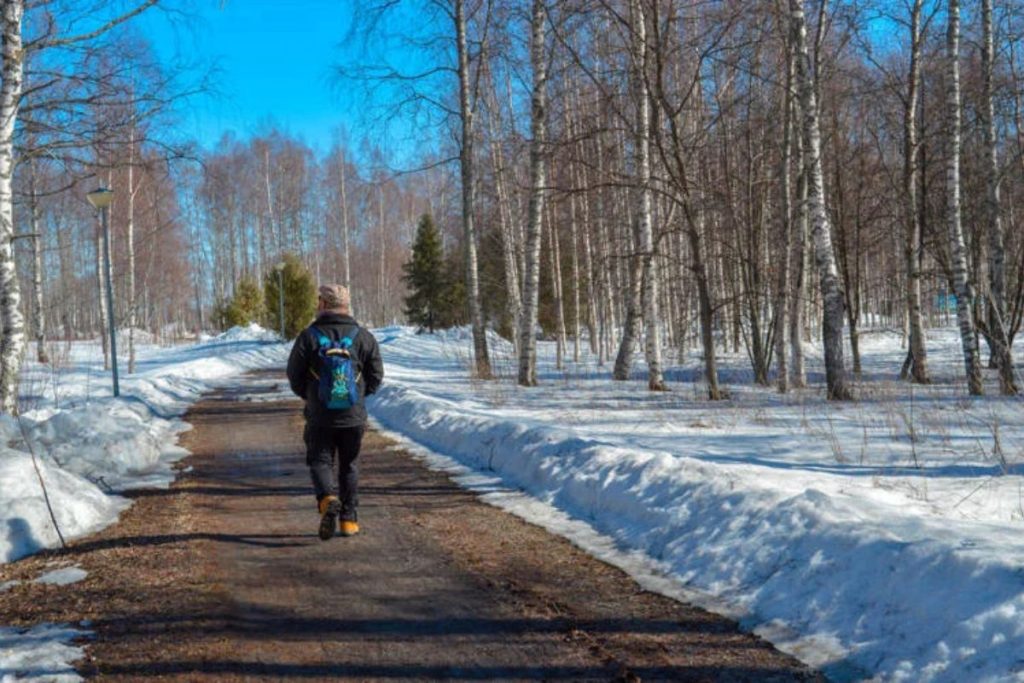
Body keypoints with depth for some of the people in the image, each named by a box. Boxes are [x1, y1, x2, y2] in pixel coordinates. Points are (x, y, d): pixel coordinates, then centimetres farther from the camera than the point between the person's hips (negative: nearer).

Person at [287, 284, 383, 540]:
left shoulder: (309, 336, -5)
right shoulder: (363, 336, 0)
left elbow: (294, 375, -1)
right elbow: (376, 375, 3)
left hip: (319, 416, -2)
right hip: (354, 416, 2)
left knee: (320, 461, 8)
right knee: (348, 465, 15)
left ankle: (328, 499, -21)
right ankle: (349, 519, 14)